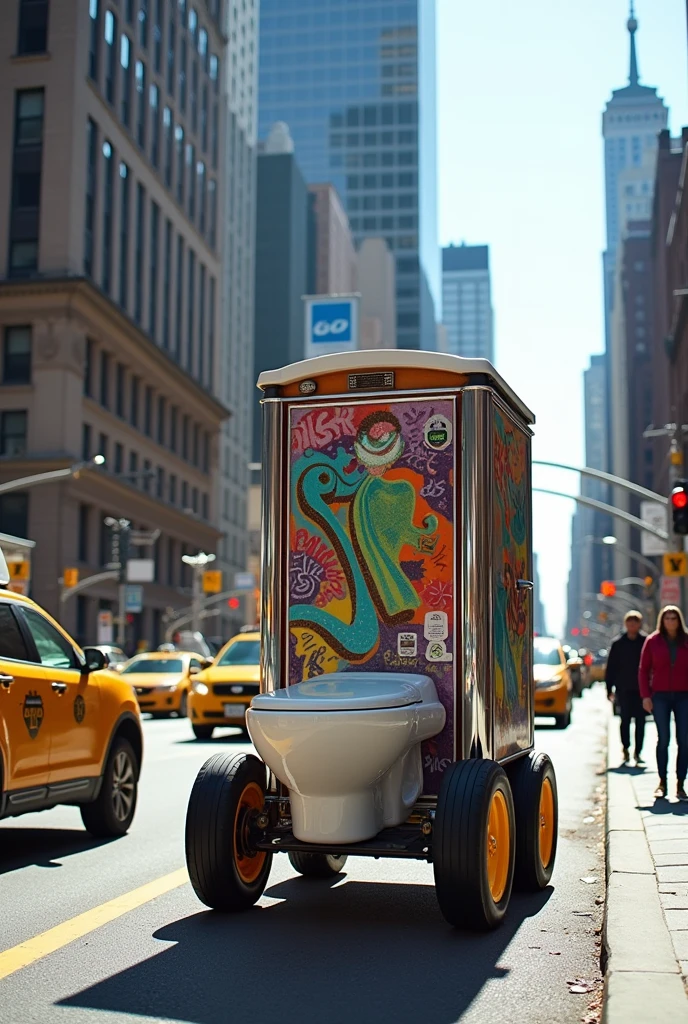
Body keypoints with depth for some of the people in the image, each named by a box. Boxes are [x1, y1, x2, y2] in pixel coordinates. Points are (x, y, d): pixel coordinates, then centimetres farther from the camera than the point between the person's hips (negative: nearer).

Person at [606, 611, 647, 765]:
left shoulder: (646, 642, 0)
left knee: (640, 721, 2)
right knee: (625, 719, 4)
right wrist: (609, 688, 1)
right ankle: (625, 748, 18)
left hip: (641, 689, 0)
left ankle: (638, 751, 9)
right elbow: (611, 668, 5)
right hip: (624, 689, 0)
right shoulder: (618, 644, 2)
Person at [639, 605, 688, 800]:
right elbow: (643, 670, 6)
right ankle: (662, 782, 7)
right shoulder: (653, 641, 4)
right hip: (660, 696, -1)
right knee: (663, 739, 0)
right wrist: (646, 696, -2)